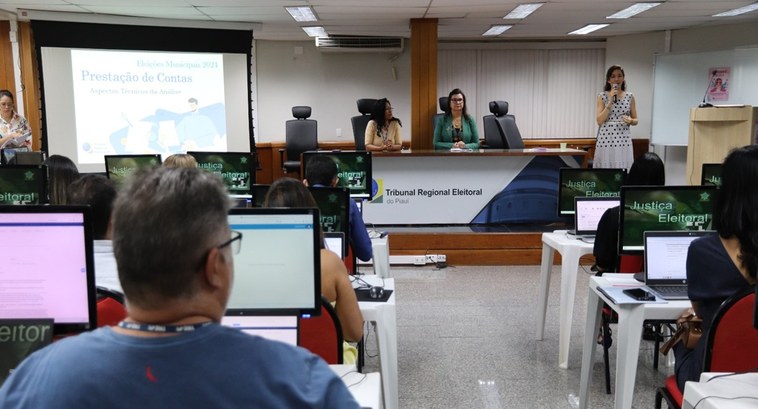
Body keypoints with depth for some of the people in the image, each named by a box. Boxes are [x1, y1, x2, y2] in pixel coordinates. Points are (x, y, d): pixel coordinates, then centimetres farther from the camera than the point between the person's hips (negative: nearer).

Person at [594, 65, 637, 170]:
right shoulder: (602, 96, 2)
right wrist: (610, 101, -11)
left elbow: (635, 120, 13)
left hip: (623, 139, 2)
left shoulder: (630, 97, 8)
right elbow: (599, 121, -7)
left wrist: (630, 121, -11)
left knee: (624, 169, -2)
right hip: (605, 138, -2)